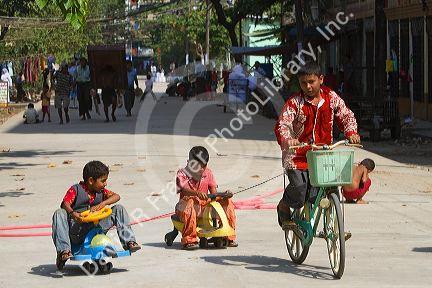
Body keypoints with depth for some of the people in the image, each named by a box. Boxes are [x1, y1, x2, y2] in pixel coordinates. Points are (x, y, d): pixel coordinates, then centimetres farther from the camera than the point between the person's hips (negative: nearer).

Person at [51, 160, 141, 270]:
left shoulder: (101, 191, 13)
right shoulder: (75, 190, -2)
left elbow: (116, 196, -2)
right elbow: (65, 204, -18)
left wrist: (103, 203, -20)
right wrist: (72, 213, -40)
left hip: (96, 228, 4)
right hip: (76, 232, -4)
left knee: (119, 209, -3)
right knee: (59, 214, -31)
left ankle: (128, 242, -10)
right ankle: (63, 250, -40)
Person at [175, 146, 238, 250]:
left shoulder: (208, 173, 8)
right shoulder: (182, 174, -8)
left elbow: (213, 192, 4)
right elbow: (184, 190, -27)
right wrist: (197, 193, -47)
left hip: (205, 205, 5)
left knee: (226, 202, -9)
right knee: (189, 203, -41)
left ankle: (229, 237, -2)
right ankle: (189, 240, -40)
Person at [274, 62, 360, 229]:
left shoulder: (331, 97, 3)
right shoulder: (295, 102, -8)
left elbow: (346, 116, 9)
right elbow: (282, 124, -19)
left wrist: (351, 132, -11)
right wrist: (287, 139, -40)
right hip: (298, 154, -3)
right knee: (299, 187, -19)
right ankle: (283, 208, 12)